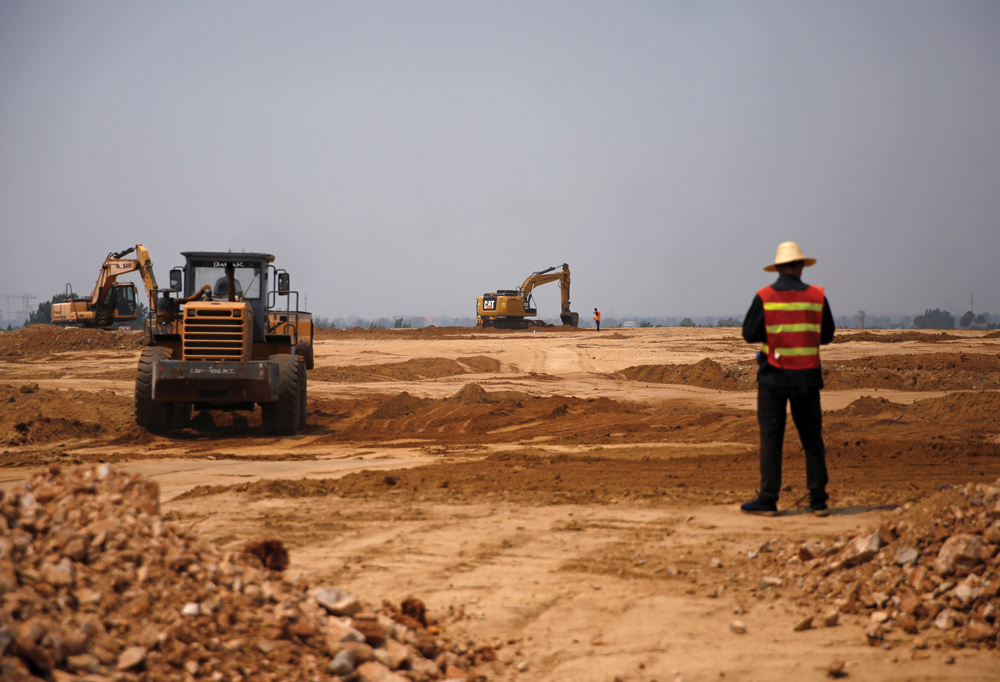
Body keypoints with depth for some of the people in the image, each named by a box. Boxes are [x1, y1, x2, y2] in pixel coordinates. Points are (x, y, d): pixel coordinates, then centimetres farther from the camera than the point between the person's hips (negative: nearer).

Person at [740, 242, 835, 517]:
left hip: (773, 375, -2)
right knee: (812, 439, 8)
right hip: (807, 377, 2)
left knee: (771, 439, 2)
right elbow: (827, 336, 9)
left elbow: (750, 334, -3)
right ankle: (818, 500, 7)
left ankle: (768, 500, 2)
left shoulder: (764, 297, -6)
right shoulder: (817, 296, 1)